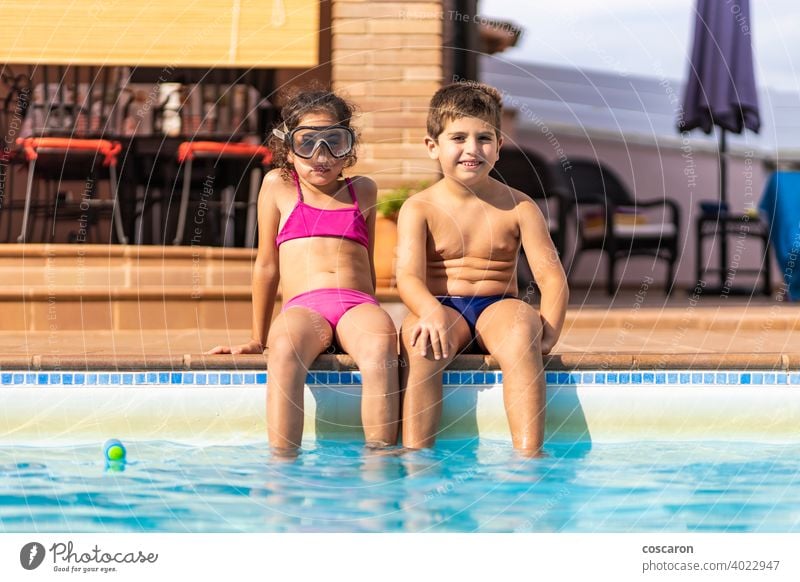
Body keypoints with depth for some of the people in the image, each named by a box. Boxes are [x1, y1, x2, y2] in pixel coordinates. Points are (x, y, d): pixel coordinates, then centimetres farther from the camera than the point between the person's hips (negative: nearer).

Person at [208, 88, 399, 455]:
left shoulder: (363, 191, 23)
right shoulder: (278, 185, 17)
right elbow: (267, 264, 18)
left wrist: (369, 318, 20)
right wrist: (257, 339, 17)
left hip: (358, 304, 1)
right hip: (303, 306, -1)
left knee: (380, 346, -36)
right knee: (285, 347, -38)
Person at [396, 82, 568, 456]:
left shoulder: (518, 208, 5)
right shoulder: (419, 209, 1)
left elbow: (551, 275, -2)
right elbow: (409, 275, -13)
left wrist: (549, 327, -20)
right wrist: (431, 311, -36)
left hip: (498, 306, 0)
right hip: (441, 308, 0)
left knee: (520, 329, -34)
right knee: (419, 339, -34)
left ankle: (529, 454, -38)